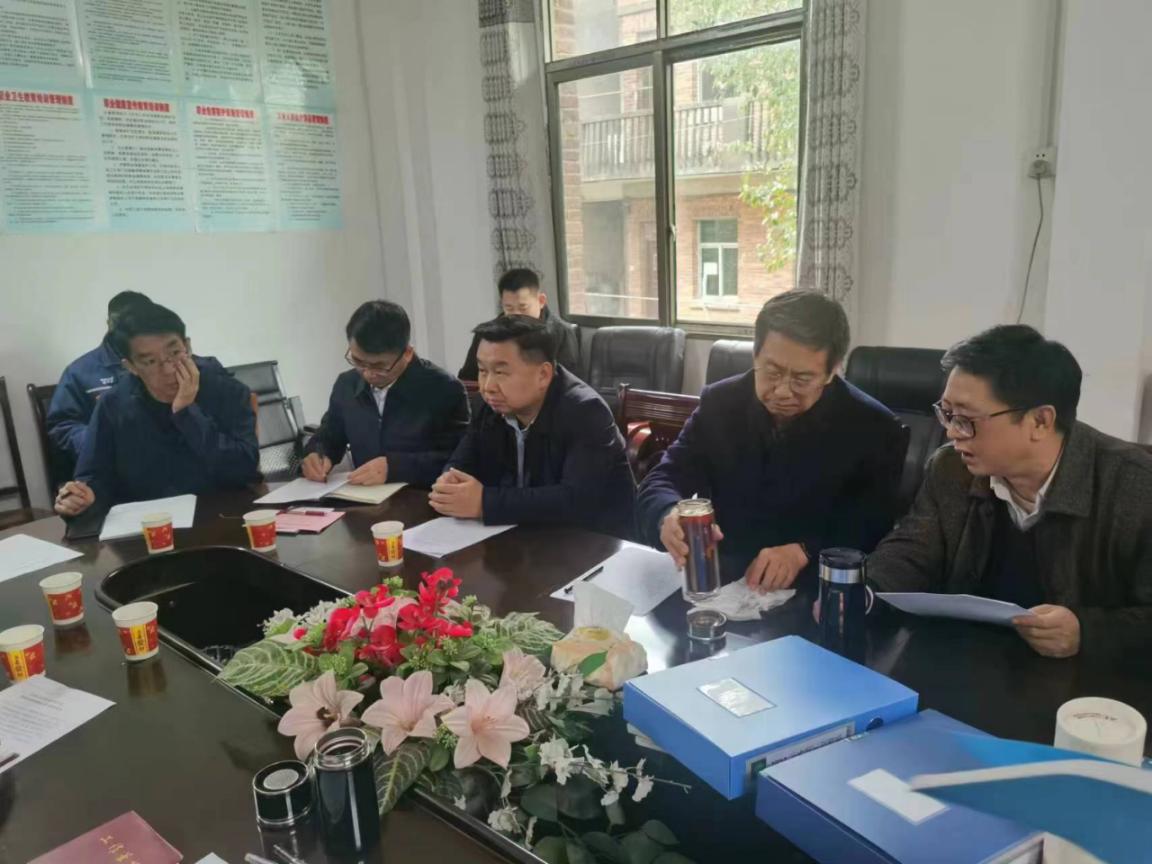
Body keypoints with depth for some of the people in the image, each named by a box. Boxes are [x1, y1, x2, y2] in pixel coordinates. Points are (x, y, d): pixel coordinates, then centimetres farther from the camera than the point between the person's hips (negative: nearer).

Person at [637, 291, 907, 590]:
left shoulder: (873, 429, -6)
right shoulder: (719, 403, 0)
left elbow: (872, 530, -8)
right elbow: (662, 481, -3)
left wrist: (804, 553, -25)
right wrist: (669, 516, -26)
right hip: (720, 580, 3)